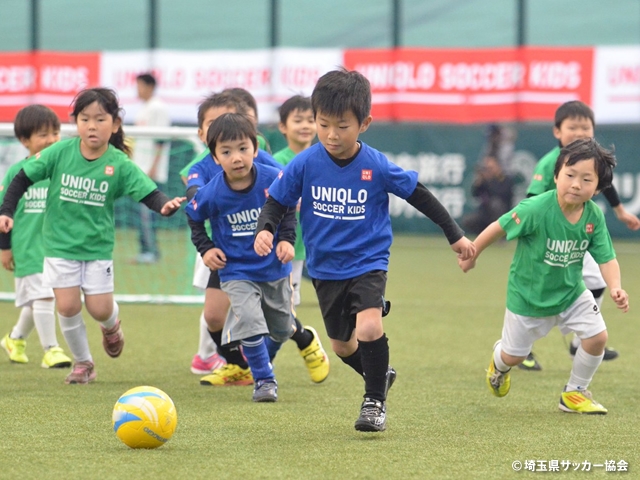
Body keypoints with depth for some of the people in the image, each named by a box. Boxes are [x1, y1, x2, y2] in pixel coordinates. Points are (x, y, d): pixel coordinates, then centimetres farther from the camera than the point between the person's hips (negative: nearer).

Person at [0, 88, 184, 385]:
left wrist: (165, 205, -35)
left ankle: (111, 326, 39)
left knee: (100, 309, 0)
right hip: (60, 245, 0)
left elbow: (149, 193, -14)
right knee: (67, 306, -6)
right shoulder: (60, 153, -10)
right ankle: (82, 363, 17)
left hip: (98, 246, 0)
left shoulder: (120, 165, -11)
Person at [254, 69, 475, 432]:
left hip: (368, 262, -3)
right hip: (325, 268, 3)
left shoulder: (378, 167, -15)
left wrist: (455, 235, 4)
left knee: (369, 327, -25)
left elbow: (420, 196, -2)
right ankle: (380, 375, 47)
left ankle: (375, 401, -5)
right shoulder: (305, 164, -12)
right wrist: (265, 230, -24)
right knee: (342, 345, 16)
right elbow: (276, 204, -2)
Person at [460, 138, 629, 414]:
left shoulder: (594, 217, -17)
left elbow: (606, 258, -13)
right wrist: (471, 254, -6)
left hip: (571, 292, 3)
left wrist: (615, 287, -31)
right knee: (515, 355, 11)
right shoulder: (536, 209, -31)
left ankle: (574, 393, 12)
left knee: (597, 336, -12)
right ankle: (499, 362, 53)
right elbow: (499, 228, -18)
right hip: (529, 295, -3)